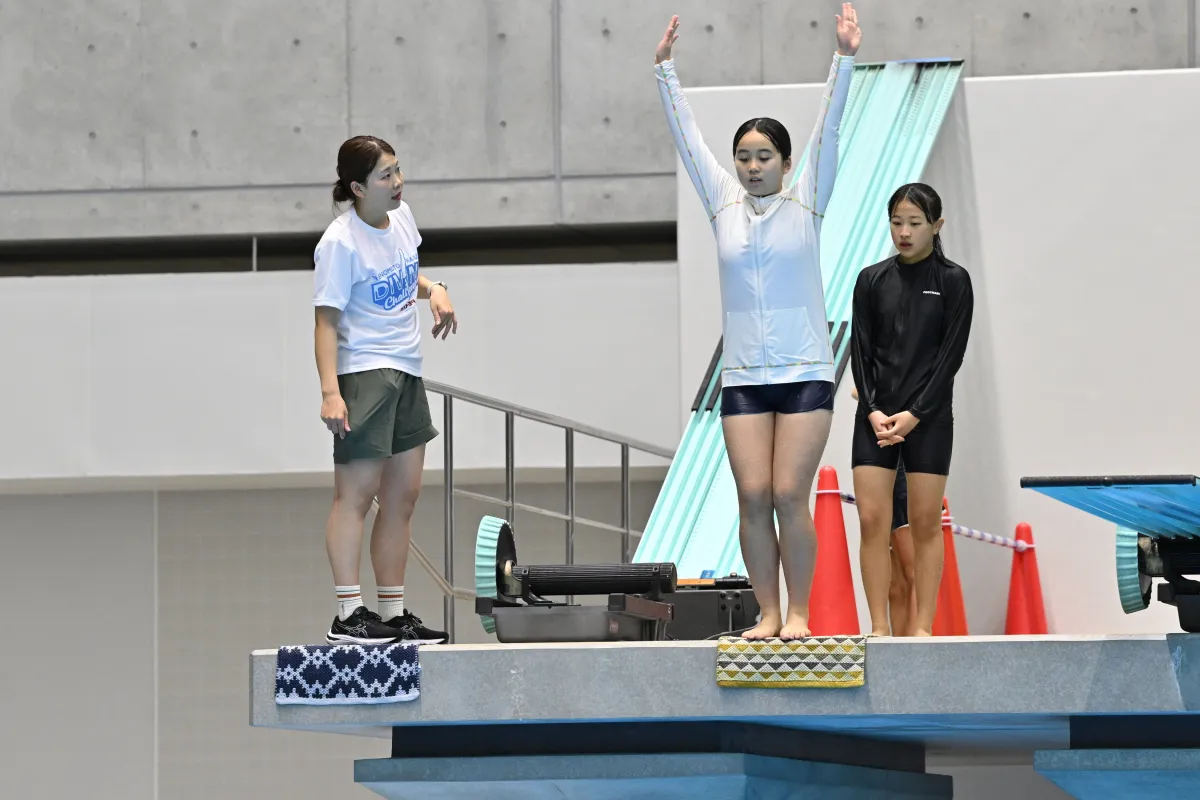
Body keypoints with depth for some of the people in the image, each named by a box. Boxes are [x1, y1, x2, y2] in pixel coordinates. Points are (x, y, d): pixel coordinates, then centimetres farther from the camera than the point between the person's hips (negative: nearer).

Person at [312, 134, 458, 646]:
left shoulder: (401, 217, 8)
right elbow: (327, 319, -17)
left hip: (406, 374, 9)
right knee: (356, 492, -11)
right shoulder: (341, 243, -16)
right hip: (363, 373, -9)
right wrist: (330, 391, -25)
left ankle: (393, 613, 15)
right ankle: (348, 616, -12)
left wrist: (434, 290, 8)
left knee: (403, 496, 10)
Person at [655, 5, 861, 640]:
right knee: (753, 497, -4)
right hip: (743, 377, 2)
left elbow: (827, 130, -5)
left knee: (789, 497, -7)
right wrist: (665, 68, 5)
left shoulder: (806, 202, 3)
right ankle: (768, 613, 4)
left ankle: (798, 614, 1)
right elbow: (685, 135, 8)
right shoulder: (724, 204, 8)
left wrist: (843, 60, -13)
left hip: (805, 373, -2)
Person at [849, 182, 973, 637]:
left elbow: (952, 354, -6)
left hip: (928, 417, -2)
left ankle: (922, 627, 5)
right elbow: (860, 350, 4)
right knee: (871, 521, -4)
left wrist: (914, 414, -13)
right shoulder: (872, 280, 7)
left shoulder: (953, 281, -1)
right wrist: (873, 411, -9)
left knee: (925, 523, 1)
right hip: (875, 416, 3)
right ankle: (879, 628, 0)